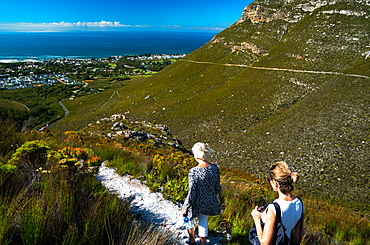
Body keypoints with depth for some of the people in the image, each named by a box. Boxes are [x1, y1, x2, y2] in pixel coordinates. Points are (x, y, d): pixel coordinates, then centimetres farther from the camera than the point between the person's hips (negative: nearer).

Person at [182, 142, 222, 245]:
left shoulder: (194, 171, -28)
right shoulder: (214, 167, -13)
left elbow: (192, 193, -22)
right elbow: (217, 188, -1)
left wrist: (186, 208, -8)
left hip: (197, 203, -4)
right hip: (210, 202, 4)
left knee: (188, 218, 27)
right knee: (203, 222, 25)